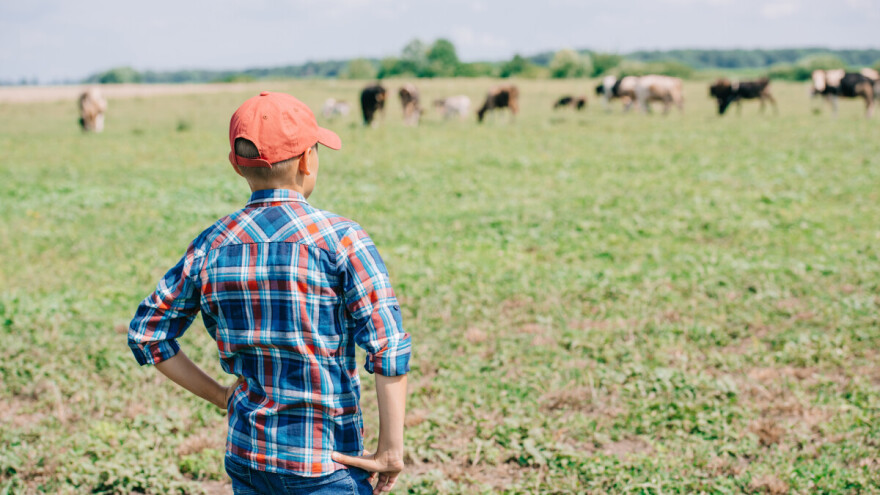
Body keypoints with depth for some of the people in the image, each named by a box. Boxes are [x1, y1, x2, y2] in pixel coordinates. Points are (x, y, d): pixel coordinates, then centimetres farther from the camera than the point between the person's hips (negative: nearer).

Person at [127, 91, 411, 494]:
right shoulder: (339, 238, -12)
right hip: (328, 462, -5)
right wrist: (391, 450, -13)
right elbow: (389, 344, -19)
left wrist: (221, 396, 11)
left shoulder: (211, 246, 1)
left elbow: (146, 332, 8)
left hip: (246, 457, 5)